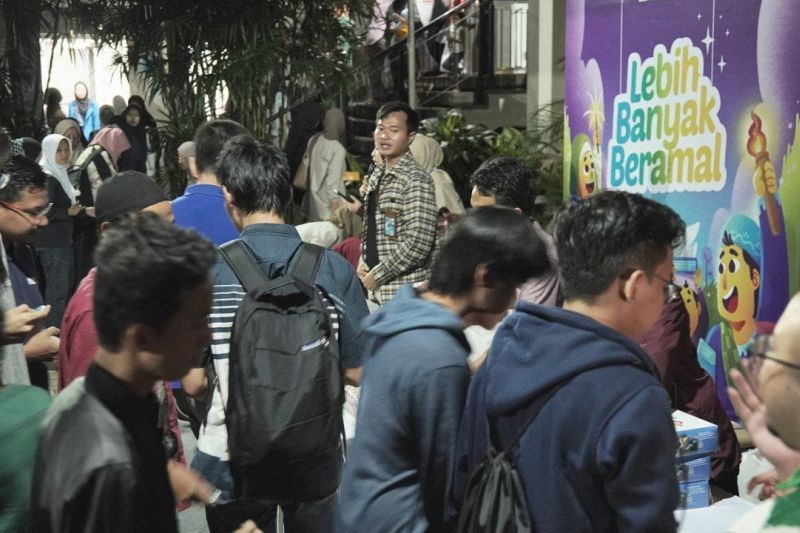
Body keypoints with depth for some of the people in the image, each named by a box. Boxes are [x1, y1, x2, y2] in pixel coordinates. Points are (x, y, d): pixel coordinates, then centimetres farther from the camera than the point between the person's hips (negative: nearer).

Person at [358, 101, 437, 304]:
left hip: (405, 294, -7)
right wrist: (363, 261, 6)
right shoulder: (377, 175, 12)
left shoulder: (416, 180, -14)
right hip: (377, 289, 8)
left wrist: (378, 274, -15)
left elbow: (418, 243, -20)